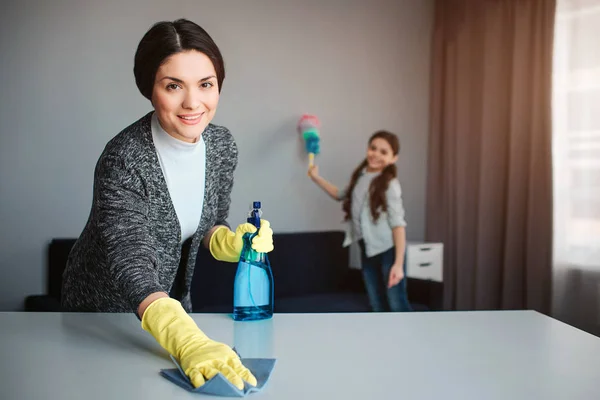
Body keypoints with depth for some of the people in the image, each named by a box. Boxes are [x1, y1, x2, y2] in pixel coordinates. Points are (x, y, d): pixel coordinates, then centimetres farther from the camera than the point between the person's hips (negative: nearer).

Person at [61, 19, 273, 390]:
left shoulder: (223, 146, -13)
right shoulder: (123, 161, -31)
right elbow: (131, 263, -43)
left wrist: (233, 242, -23)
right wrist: (190, 342, -59)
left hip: (173, 300, 5)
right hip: (104, 305, -5)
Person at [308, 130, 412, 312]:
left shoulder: (389, 184, -13)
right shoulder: (359, 177, 7)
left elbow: (398, 224, -16)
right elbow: (341, 195, 28)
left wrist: (399, 264, -21)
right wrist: (317, 178, 21)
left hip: (388, 250, -6)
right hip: (367, 251, 7)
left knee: (397, 305, -5)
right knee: (378, 307, 11)